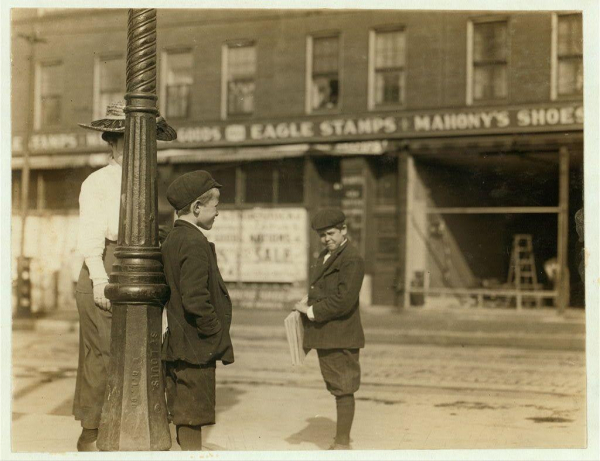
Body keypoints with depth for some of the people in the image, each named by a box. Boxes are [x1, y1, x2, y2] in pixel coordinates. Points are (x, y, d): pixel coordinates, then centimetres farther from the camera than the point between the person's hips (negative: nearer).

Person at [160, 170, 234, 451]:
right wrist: (216, 333, -13)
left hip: (178, 342, 9)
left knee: (185, 415, 17)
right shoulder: (194, 244, -18)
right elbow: (195, 299, -26)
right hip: (196, 346, -9)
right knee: (193, 416, -2)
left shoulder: (171, 240, 11)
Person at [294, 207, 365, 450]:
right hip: (325, 336, 9)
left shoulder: (352, 259, -14)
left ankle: (342, 444, 3)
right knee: (338, 389, 16)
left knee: (343, 389, -2)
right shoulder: (324, 256, 17)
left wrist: (311, 311, -14)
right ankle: (341, 438, 26)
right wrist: (308, 301, 0)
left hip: (340, 337, -9)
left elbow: (343, 300, -21)